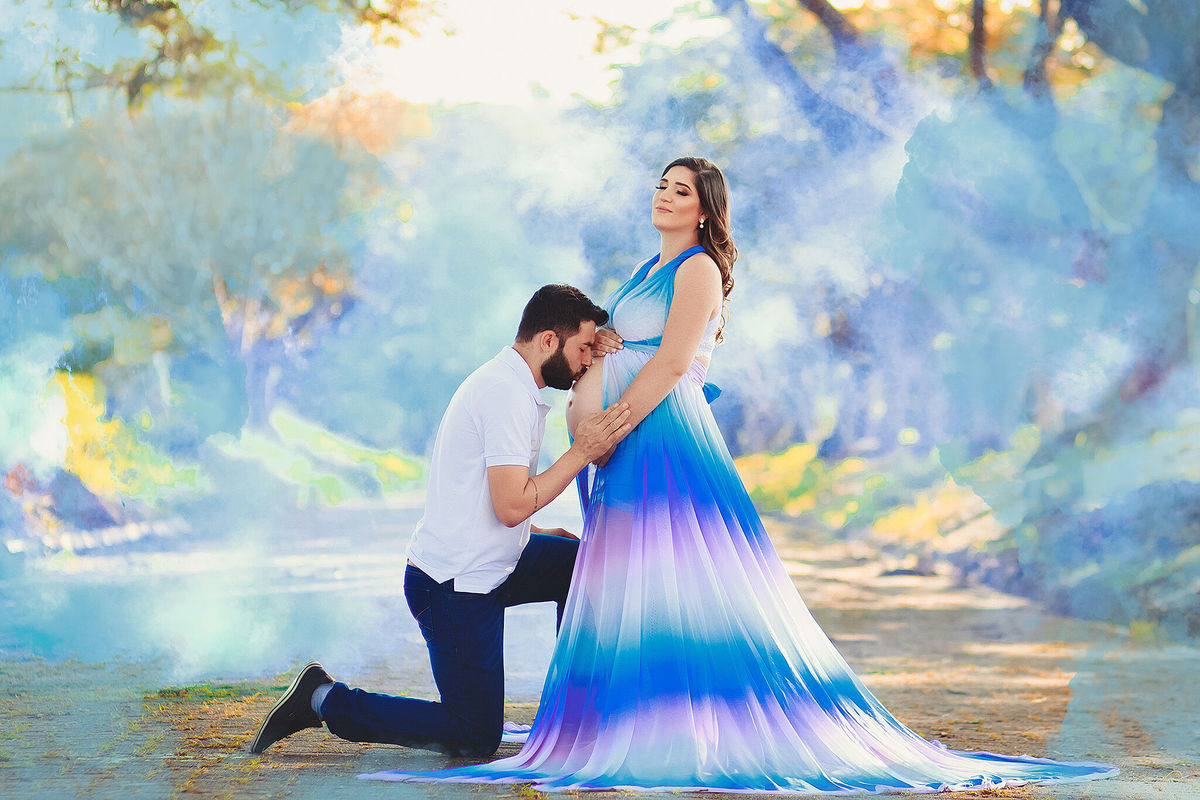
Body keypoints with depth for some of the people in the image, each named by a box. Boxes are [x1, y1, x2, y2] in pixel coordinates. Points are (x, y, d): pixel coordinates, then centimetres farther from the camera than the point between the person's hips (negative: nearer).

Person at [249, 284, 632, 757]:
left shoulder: (508, 381, 13)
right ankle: (326, 701, 1)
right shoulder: (509, 394, -20)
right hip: (456, 588, -10)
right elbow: (511, 505, -25)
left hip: (482, 564, 10)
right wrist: (581, 453, -20)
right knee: (475, 739, -5)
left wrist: (541, 535, 16)